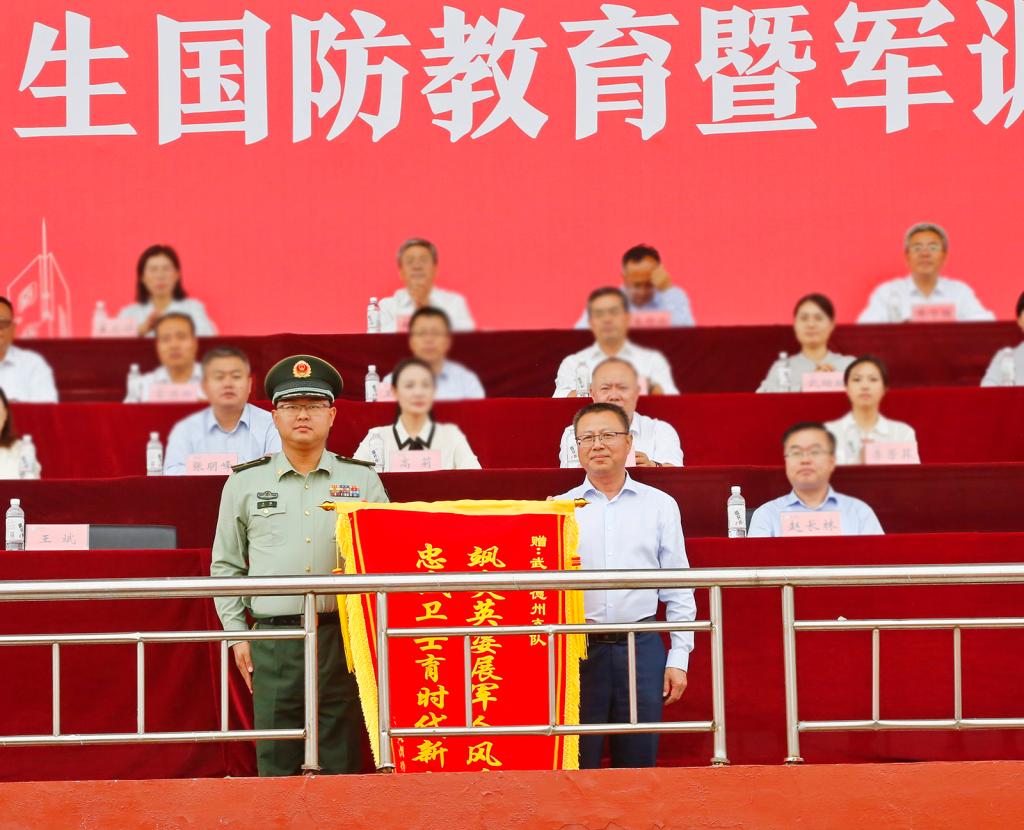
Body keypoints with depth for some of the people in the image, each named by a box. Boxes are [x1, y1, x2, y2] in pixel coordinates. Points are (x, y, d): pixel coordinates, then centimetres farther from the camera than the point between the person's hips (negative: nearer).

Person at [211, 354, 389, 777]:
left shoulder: (362, 480, 11)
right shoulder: (245, 483, 11)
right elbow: (226, 565, 15)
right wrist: (237, 632, 7)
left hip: (343, 636, 0)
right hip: (274, 640, 0)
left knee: (342, 763, 0)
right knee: (276, 762, -2)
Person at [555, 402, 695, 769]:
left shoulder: (660, 506, 8)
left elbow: (678, 590, 9)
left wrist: (678, 658, 3)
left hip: (641, 647, 1)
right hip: (579, 649, -1)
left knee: (638, 766, 4)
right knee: (577, 766, 0)